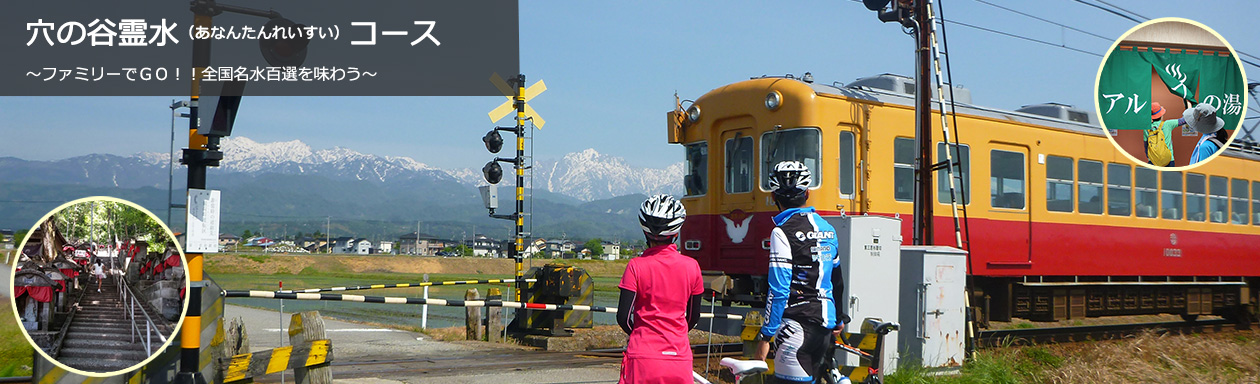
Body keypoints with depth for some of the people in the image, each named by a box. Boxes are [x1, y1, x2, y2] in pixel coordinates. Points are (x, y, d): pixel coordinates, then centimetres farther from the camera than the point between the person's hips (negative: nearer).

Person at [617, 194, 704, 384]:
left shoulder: (636, 266, -5)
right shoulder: (691, 266, 2)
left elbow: (623, 317, -6)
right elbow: (694, 316, 12)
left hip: (643, 360, -2)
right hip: (680, 358, 2)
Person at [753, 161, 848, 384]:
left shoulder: (783, 232, -11)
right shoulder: (827, 229, 11)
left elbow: (779, 290, -16)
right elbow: (837, 281, 20)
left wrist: (765, 336, -11)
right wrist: (839, 319, 33)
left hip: (797, 323, -8)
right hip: (824, 324, 8)